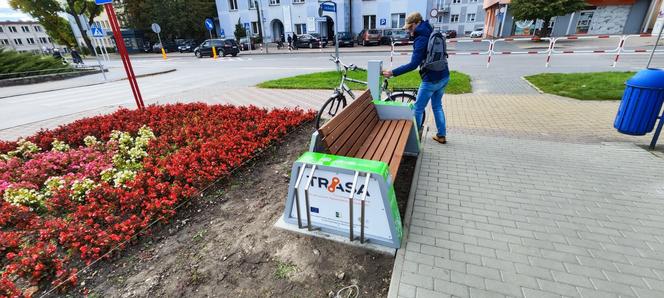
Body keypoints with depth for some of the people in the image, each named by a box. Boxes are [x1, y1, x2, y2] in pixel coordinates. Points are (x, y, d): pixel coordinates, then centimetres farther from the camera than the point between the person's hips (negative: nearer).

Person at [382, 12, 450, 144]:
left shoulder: (421, 39, -18)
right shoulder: (431, 33, 9)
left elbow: (413, 64, -28)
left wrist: (393, 72, -27)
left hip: (431, 79, -9)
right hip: (444, 76, 9)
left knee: (418, 109, 5)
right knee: (437, 106, 20)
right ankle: (441, 135, 25)